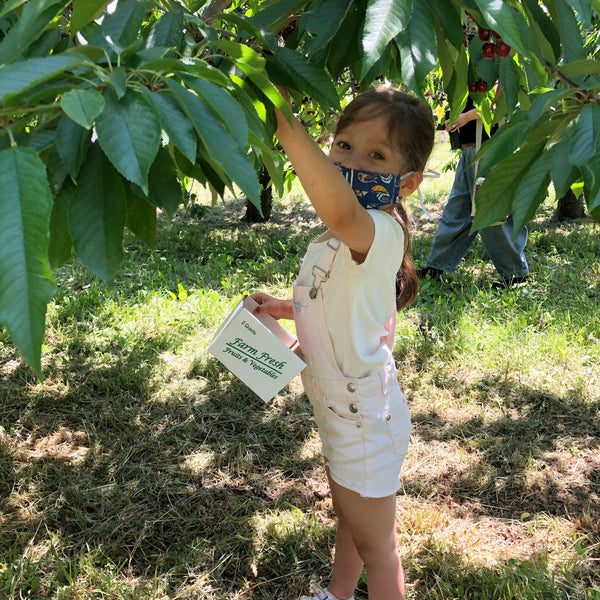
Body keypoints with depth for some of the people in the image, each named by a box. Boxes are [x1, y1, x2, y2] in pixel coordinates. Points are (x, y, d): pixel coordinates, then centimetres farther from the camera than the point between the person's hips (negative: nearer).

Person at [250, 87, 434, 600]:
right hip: (342, 410, 10)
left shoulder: (379, 232, -30)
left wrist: (284, 123, -63)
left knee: (374, 543, 12)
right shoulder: (340, 237, 2)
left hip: (365, 419, -10)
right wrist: (287, 309, 5)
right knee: (348, 518, 32)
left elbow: (341, 210, -57)